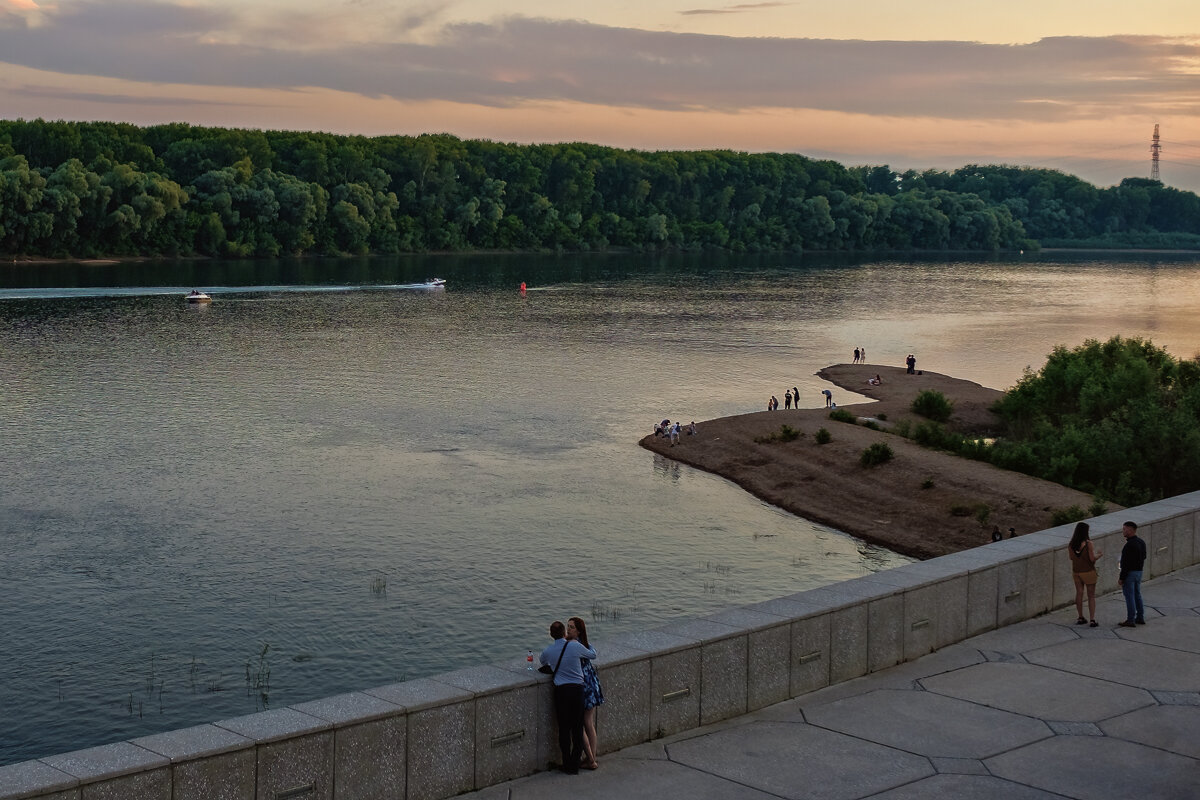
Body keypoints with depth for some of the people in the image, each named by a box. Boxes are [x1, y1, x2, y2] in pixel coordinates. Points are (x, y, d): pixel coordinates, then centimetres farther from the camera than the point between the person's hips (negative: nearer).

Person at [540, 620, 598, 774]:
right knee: (577, 728, 8)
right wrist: (587, 646, 30)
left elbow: (543, 661, 24)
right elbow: (593, 654, 11)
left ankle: (567, 765, 12)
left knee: (564, 728, 9)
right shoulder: (576, 646, -7)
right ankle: (575, 765, 9)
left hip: (560, 691, 1)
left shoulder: (548, 651, 0)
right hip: (577, 689, -1)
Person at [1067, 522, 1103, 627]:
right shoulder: (1088, 544, -19)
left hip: (1076, 572, 5)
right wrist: (1099, 554, 2)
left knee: (1079, 594, 14)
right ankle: (1092, 620, 0)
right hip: (1088, 572, -5)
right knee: (1091, 596, 4)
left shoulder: (1071, 544, -3)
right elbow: (1092, 558, -17)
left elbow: (1071, 557, 5)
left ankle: (1080, 618, 19)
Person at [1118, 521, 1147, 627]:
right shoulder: (1141, 542, 8)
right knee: (1137, 595, 16)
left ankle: (1130, 620, -1)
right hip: (1139, 572, 9)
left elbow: (1126, 563, -22)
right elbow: (1143, 557, 16)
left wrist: (1121, 578, -19)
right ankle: (1140, 618, 20)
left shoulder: (1130, 545, -22)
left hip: (1129, 573, -9)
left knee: (1129, 596, -4)